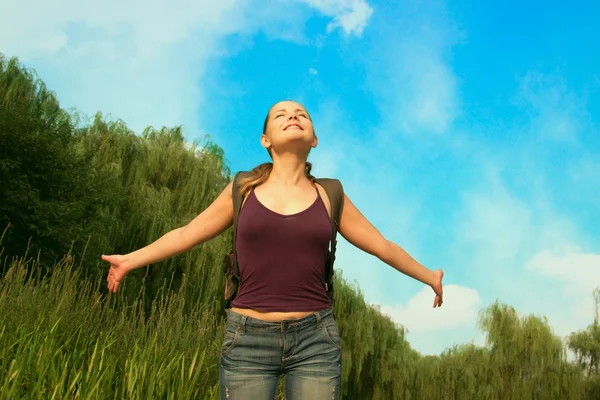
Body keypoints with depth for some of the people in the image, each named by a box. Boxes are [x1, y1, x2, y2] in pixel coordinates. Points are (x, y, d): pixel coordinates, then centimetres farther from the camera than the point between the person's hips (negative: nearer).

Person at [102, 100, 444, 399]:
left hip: (315, 339, 1)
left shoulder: (328, 196, 6)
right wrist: (130, 260, 16)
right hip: (248, 339, 0)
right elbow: (186, 234, 13)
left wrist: (428, 276, 22)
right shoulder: (244, 189, 6)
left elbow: (383, 246, 16)